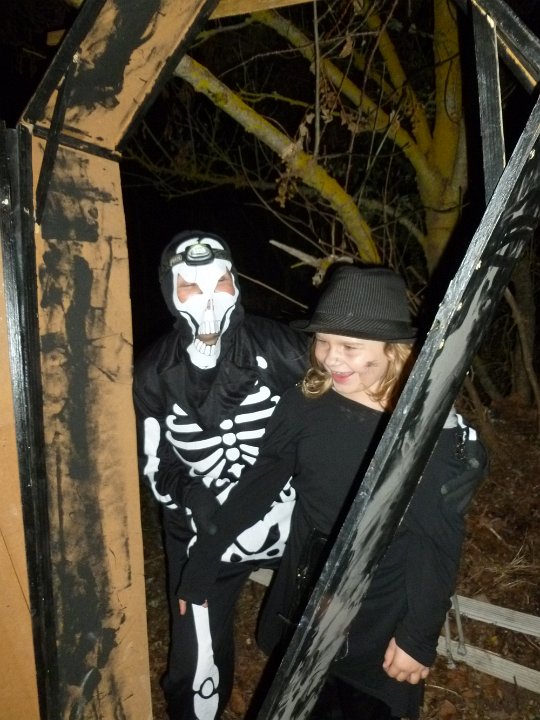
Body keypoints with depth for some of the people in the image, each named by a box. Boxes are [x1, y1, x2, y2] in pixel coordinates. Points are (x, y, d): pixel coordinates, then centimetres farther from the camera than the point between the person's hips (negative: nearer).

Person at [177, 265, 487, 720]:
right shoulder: (304, 404, -12)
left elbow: (438, 540, -13)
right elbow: (257, 487, -4)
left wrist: (420, 634, -11)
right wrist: (203, 562, -1)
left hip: (382, 616, -3)